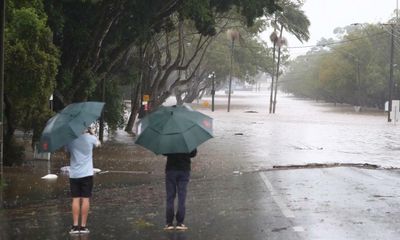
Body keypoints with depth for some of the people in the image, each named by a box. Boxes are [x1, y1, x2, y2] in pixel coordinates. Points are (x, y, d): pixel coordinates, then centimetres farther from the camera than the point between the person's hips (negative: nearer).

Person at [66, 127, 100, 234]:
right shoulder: (90, 138, -5)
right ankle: (83, 226, 0)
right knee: (85, 199, 2)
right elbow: (98, 143, 18)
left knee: (75, 199, 4)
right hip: (87, 173, -1)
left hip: (74, 174, 1)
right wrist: (92, 133, 32)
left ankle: (75, 226, -1)